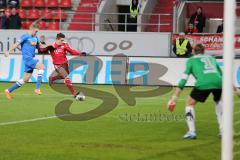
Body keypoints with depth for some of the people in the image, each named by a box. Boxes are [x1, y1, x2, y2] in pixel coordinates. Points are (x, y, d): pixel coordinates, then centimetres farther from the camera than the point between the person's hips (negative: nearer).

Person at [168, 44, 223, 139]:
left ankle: (192, 131, 5)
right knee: (218, 101, 34)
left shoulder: (191, 60, 21)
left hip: (203, 83, -4)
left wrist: (174, 98, 11)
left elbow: (183, 79, 12)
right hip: (218, 81, 4)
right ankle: (222, 130, 25)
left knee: (190, 103, 17)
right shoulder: (211, 58, 32)